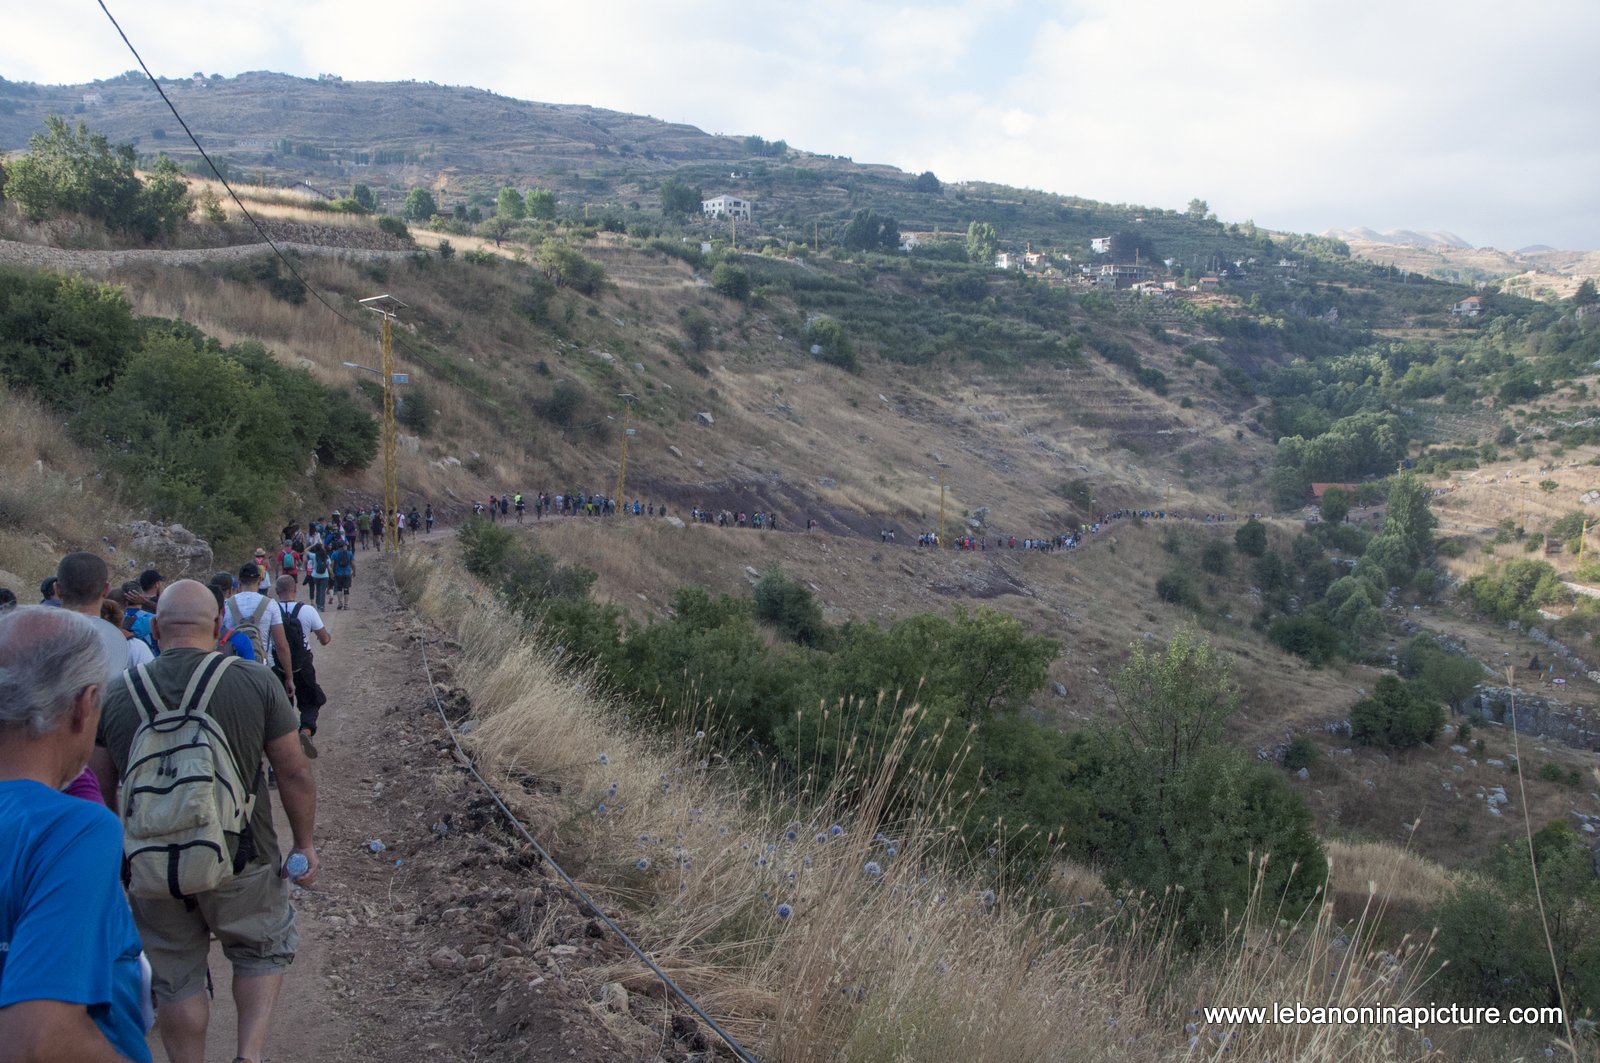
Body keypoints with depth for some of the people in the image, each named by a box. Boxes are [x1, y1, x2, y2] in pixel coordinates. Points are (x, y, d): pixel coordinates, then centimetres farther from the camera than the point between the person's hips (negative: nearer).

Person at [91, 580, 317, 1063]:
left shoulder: (116, 696, -6)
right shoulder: (255, 683, -13)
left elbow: (100, 792, 2)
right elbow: (295, 775, -9)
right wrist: (304, 843, 4)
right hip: (240, 862, -2)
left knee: (177, 981, 20)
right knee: (264, 951, 22)